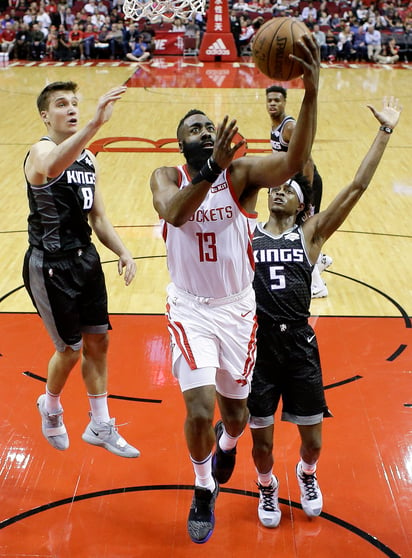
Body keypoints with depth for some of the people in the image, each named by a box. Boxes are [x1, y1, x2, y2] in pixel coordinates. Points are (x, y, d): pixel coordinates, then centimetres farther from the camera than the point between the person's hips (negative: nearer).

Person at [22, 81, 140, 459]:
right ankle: (50, 407, 35)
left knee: (98, 342, 11)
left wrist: (123, 252, -3)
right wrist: (95, 124, -57)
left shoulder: (89, 159, 8)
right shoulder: (41, 151, -16)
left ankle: (101, 427, 27)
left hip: (85, 258, 7)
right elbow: (52, 166, -44)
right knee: (70, 349, 3)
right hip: (49, 266, -7)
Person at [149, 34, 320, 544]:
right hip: (190, 308, -1)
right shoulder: (167, 176, -6)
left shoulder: (242, 172, -8)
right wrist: (211, 167, -44)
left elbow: (293, 161, -29)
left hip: (238, 307, 1)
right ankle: (203, 487, 17)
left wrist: (311, 94, -43)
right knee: (199, 412, -15)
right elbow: (174, 213, -30)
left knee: (235, 411, 14)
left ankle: (227, 443, 54)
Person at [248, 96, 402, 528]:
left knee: (312, 440, 12)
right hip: (257, 347, 0)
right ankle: (267, 486, 43)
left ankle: (307, 475, 47)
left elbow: (356, 188, -6)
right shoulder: (246, 234, 3)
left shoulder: (310, 234, 0)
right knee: (261, 441, 10)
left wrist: (385, 131, -9)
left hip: (299, 347, 0)